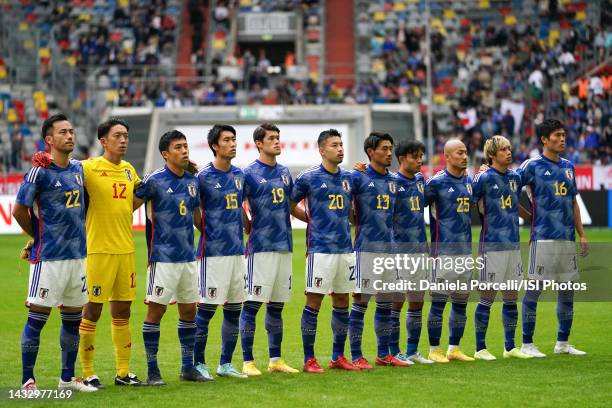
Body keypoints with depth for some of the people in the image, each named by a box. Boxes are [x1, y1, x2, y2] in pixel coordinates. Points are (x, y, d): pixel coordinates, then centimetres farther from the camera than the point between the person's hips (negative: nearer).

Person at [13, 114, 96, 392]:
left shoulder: (78, 169, 11)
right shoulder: (40, 171, -11)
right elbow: (19, 211, -7)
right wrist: (39, 237, 5)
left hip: (78, 254, 7)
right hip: (48, 257, -7)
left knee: (73, 318, 12)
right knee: (37, 318, -3)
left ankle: (67, 378, 22)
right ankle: (27, 381, 3)